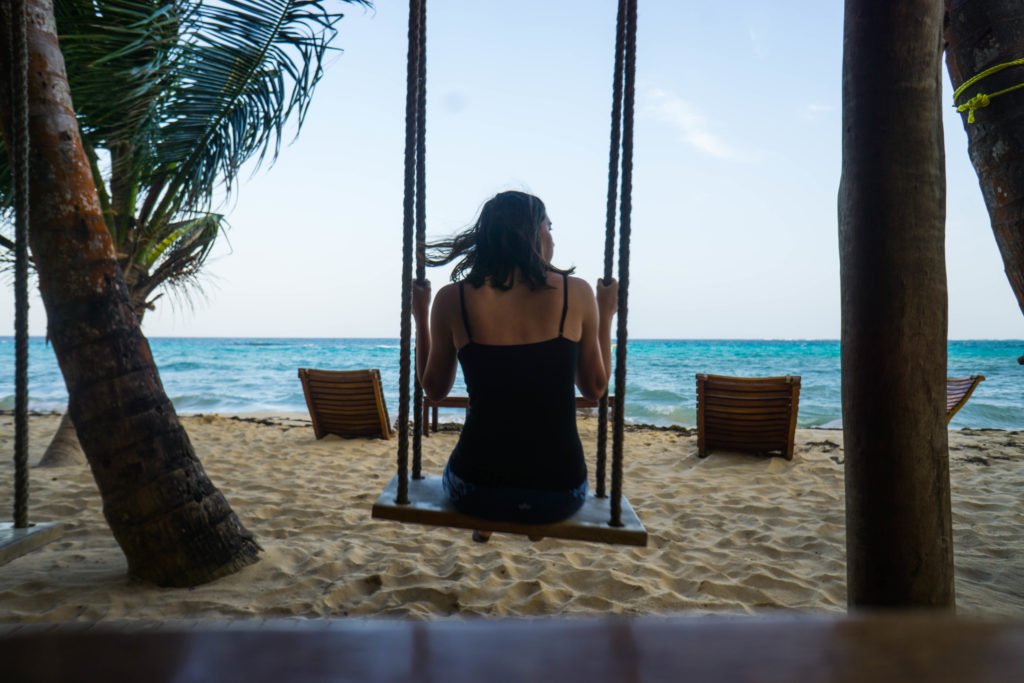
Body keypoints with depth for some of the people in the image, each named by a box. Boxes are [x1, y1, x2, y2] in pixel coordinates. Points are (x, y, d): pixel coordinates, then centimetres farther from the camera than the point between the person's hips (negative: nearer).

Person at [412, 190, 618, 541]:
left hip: (475, 490, 1)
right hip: (560, 491, 0)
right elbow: (595, 388, 4)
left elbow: (434, 389, 7)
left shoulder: (453, 299, -7)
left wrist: (420, 316, 16)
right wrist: (606, 316, 15)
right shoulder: (576, 293, -7)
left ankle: (484, 525, 49)